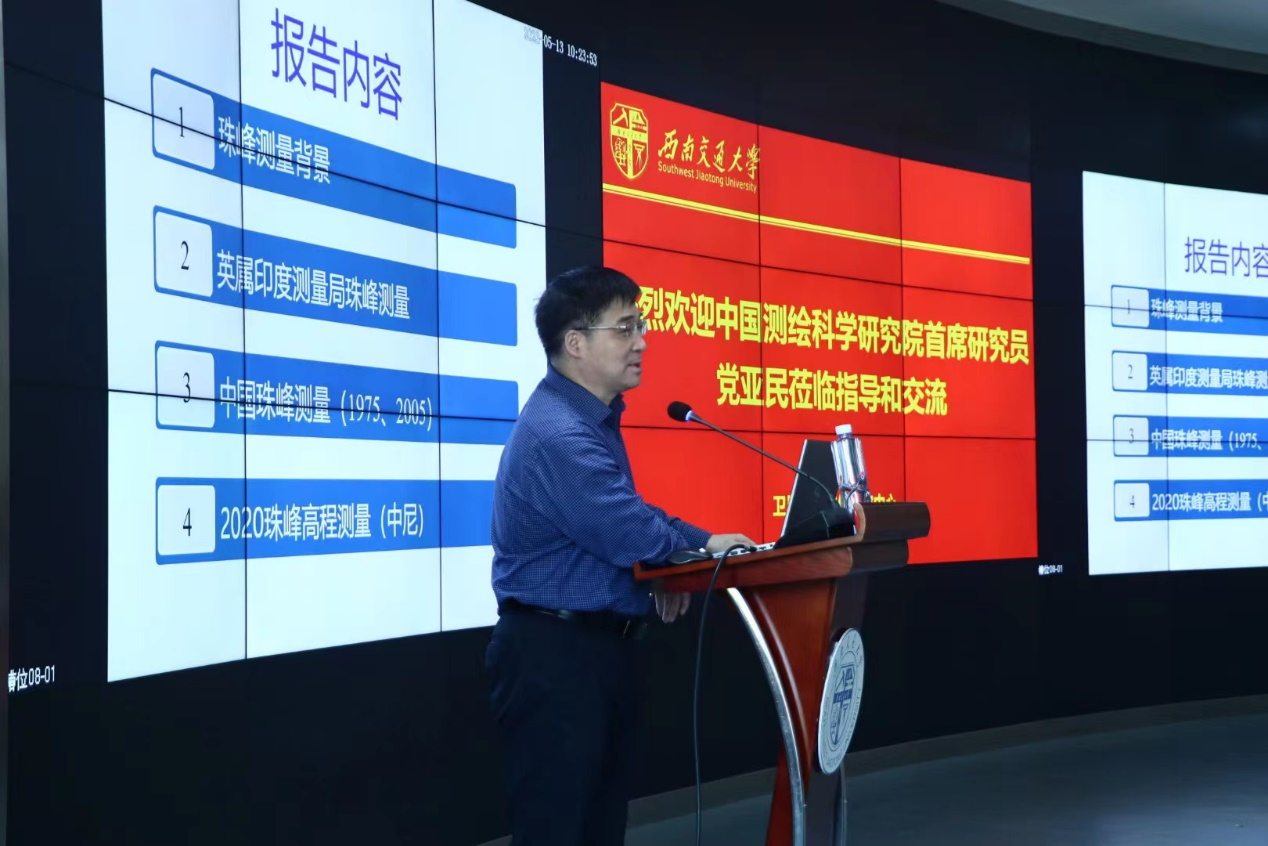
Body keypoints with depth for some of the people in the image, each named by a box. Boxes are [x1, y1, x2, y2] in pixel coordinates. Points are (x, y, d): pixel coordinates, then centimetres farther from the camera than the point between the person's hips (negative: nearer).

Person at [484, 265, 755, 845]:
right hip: (554, 655, -10)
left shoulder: (596, 418, 11)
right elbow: (629, 533, -24)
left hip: (603, 644, 10)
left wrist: (664, 570, 1)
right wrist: (703, 545, -5)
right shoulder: (558, 433, -23)